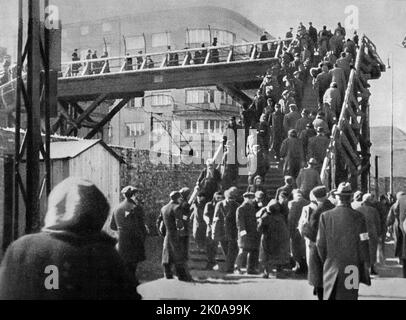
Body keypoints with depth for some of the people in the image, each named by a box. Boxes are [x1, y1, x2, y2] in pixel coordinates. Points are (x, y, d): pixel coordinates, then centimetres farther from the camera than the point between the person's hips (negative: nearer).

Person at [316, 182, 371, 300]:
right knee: (348, 296, 6)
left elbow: (320, 244, -1)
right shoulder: (358, 217, -9)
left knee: (329, 296, 12)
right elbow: (363, 245, -8)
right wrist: (365, 270, 3)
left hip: (331, 268, 2)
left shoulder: (325, 216, -5)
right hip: (351, 270, -1)